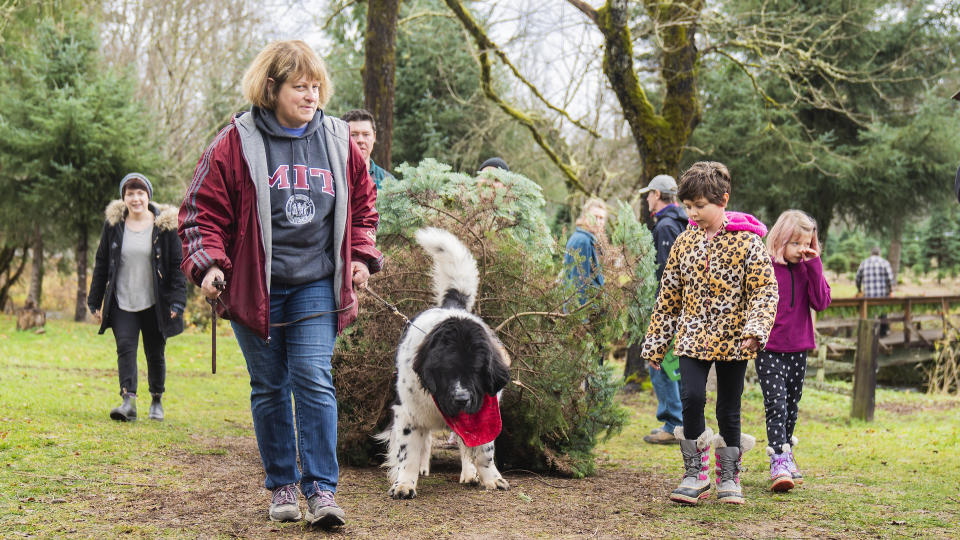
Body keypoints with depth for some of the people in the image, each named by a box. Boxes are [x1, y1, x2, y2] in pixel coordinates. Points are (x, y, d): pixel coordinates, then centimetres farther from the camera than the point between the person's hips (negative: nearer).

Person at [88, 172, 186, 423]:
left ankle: (157, 401, 25)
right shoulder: (113, 224, 4)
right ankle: (129, 401, -22)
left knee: (155, 354, 8)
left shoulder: (165, 225, -2)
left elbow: (177, 265, -1)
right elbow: (101, 264, 10)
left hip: (155, 305, -1)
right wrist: (95, 301, 8)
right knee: (125, 347, -14)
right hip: (122, 303, 1)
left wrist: (177, 301, -8)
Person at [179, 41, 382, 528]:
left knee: (314, 381, -9)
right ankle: (282, 486, 20)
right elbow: (204, 209, -3)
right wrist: (209, 263, -15)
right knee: (270, 388, 8)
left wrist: (361, 256, 8)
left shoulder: (338, 141, 5)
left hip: (316, 286, 1)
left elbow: (362, 203, 18)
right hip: (255, 285, -1)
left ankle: (321, 489, -5)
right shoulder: (237, 142, -6)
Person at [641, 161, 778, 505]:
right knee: (692, 398, -15)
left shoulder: (747, 241, -6)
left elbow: (765, 290, -9)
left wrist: (755, 330, -26)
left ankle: (728, 478, 22)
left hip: (732, 340, -2)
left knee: (728, 409, 6)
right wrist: (655, 343, 11)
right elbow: (669, 296, 10)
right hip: (693, 337, 2)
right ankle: (695, 473, -1)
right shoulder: (685, 241, 6)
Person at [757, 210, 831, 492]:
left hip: (798, 348, 5)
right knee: (776, 404, -12)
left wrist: (814, 266, -10)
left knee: (792, 405, 14)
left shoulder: (807, 269, 7)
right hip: (768, 349, -5)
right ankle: (778, 462, -15)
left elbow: (821, 302, -6)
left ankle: (787, 456, 27)